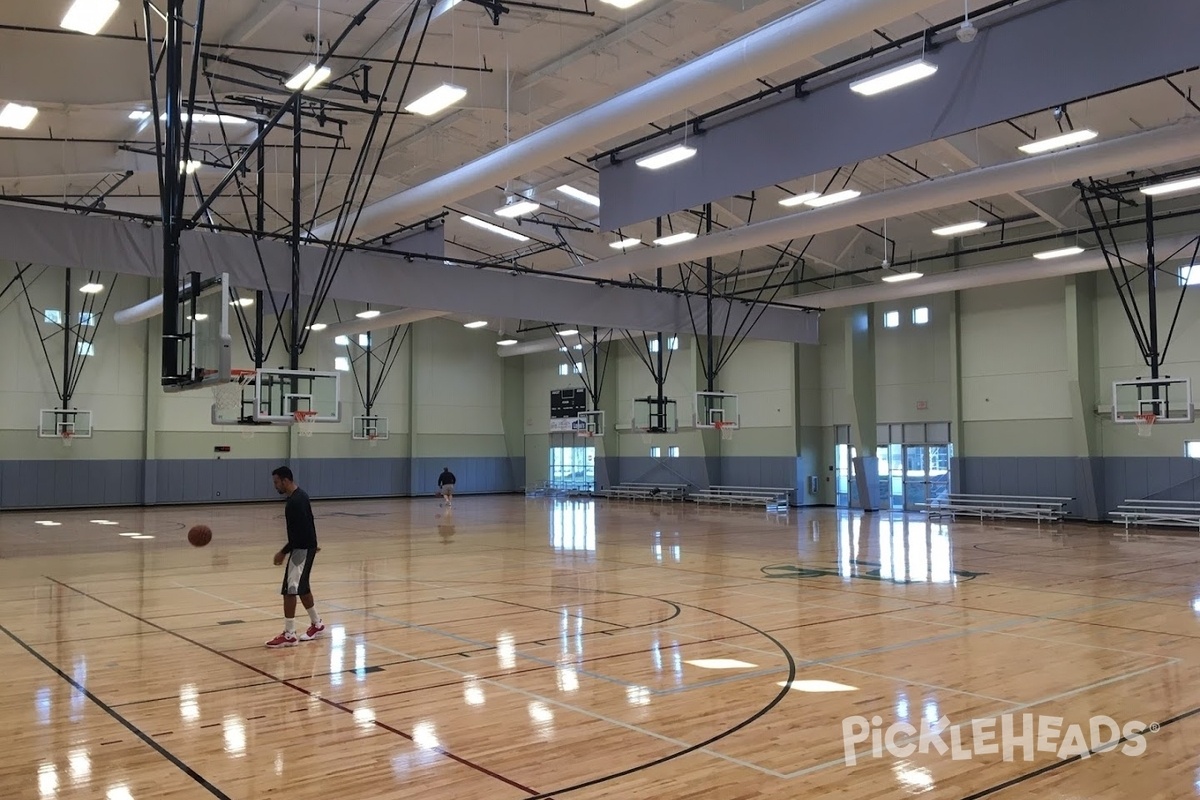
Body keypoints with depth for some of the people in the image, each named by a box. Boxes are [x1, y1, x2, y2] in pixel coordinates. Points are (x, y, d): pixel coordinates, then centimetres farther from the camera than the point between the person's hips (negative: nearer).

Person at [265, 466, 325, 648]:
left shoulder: (296, 501, -22)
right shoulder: (299, 496, 10)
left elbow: (300, 533, -26)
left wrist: (283, 552, -20)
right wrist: (311, 545, 27)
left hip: (302, 549, -10)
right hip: (304, 547, 10)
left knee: (290, 590, -7)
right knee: (301, 588, 19)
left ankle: (289, 635, -3)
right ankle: (316, 624, 30)